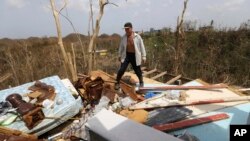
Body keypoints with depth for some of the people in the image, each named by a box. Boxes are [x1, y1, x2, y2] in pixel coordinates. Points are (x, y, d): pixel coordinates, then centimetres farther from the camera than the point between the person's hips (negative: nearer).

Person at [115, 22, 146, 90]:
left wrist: (143, 56, -3)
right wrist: (119, 55, 16)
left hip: (135, 56, -1)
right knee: (122, 70, -7)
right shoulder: (124, 37, 0)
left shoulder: (137, 37, -8)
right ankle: (117, 83, 14)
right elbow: (121, 47, 12)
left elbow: (142, 47, -3)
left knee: (137, 70, 10)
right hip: (126, 55, 2)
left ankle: (141, 82, 37)